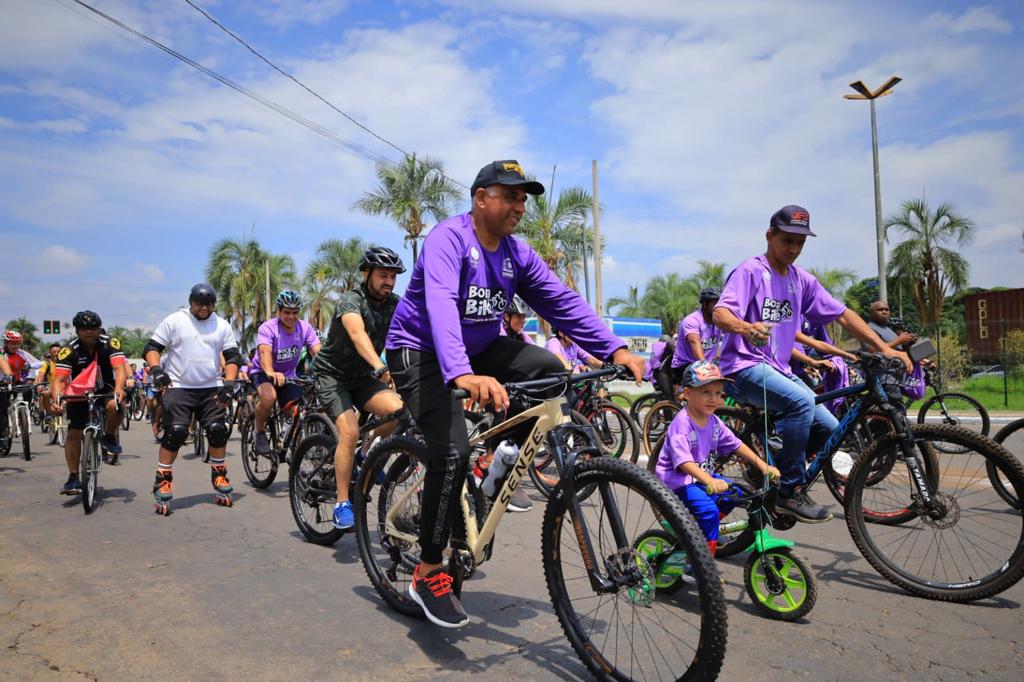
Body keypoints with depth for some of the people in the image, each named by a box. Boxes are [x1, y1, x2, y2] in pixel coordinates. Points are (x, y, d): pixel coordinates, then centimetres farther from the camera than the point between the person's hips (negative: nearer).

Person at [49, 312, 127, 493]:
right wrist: (56, 399, -45)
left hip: (105, 390, -1)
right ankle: (73, 478, 5)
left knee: (116, 404, -34)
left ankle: (109, 438, -5)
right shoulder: (69, 350, -18)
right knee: (73, 434, -6)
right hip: (79, 394, 1)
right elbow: (60, 379, -25)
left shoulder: (110, 344, -18)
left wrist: (119, 388, -50)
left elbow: (120, 368, -31)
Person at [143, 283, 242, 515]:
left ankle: (219, 476, 14)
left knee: (217, 430, -5)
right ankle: (162, 481, 1)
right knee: (175, 432, -13)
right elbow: (151, 348, -1)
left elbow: (232, 356, 5)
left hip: (211, 389, 3)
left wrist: (229, 384, -9)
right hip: (178, 387, -2)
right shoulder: (174, 321, 1)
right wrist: (156, 370, -20)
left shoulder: (222, 325, 8)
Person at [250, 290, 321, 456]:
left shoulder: (305, 328, -13)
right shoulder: (268, 328, -22)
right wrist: (271, 372, -60)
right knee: (269, 397, -34)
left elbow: (318, 352, -25)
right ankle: (259, 433, -7)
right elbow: (265, 352, -40)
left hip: (288, 375, 4)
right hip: (262, 372, -3)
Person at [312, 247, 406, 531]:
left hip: (363, 376, 5)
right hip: (333, 375, -5)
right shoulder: (351, 300, -21)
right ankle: (342, 504, -11)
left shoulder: (395, 304, -4)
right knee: (349, 432, -23)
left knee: (397, 410, -21)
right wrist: (380, 367, -58)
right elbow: (358, 334, -41)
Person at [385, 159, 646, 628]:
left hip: (480, 349, 7)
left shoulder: (517, 253, 0)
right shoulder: (449, 237, -20)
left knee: (550, 369, -15)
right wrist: (463, 375, -54)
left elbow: (563, 302, -6)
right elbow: (440, 303, -37)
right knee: (453, 452, -22)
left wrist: (615, 349, -19)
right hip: (421, 352, -6)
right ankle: (428, 575, -6)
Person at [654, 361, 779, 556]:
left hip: (704, 476, 9)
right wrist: (709, 481, -49)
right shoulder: (681, 424, -25)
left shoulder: (714, 422, 2)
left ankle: (703, 529, 19)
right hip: (678, 480, -9)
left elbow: (736, 444, 9)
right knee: (708, 509, -25)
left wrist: (762, 464, -2)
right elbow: (683, 461, -36)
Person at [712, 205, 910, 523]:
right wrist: (747, 328, -45)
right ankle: (791, 491, -18)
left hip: (779, 371, 8)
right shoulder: (751, 271, -9)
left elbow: (843, 314, 12)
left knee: (830, 430, -4)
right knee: (801, 401, -32)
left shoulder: (801, 280, 12)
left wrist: (884, 348, 2)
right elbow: (720, 314, -23)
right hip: (744, 368, -7)